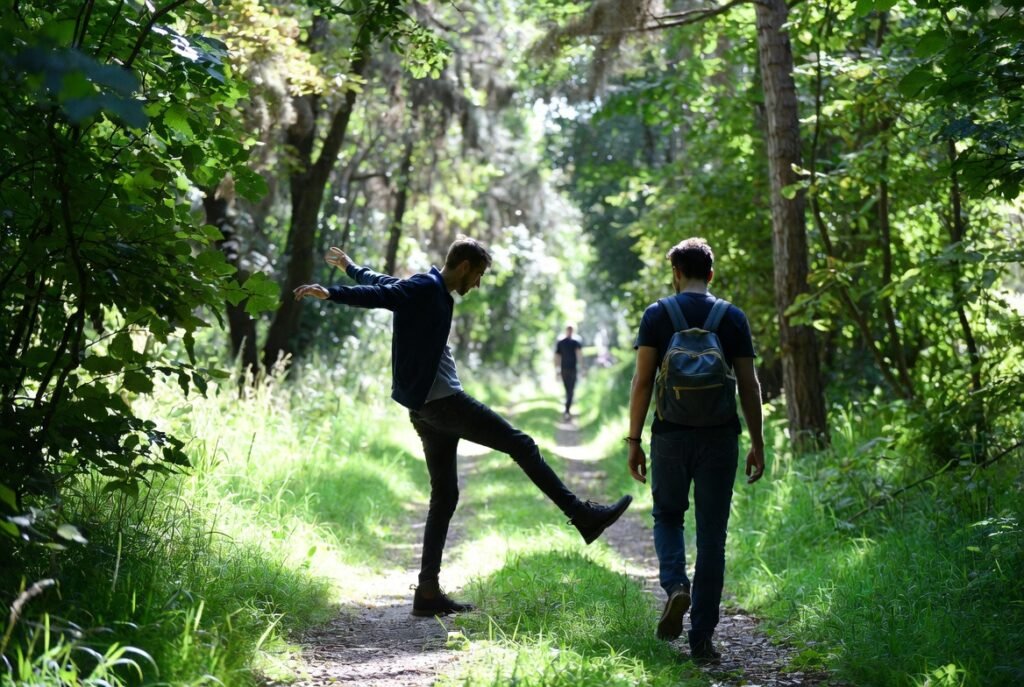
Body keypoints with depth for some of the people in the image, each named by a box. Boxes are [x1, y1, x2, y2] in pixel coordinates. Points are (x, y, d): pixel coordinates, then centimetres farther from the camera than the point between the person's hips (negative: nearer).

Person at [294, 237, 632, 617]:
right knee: (521, 445, -4)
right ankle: (582, 516, -1)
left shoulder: (432, 290, 20)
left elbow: (379, 281, 35)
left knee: (444, 494, 8)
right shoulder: (426, 288, -9)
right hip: (441, 400, -10)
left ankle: (428, 591, 6)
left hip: (428, 409, 10)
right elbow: (380, 293, -21)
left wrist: (350, 266, 51)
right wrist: (331, 293, -31)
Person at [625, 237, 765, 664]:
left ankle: (675, 585, -9)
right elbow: (749, 386, 2)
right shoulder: (733, 319, 4)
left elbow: (642, 381, -4)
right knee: (712, 535, 6)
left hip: (671, 433, -1)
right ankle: (702, 638, 5)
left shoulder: (657, 316, 0)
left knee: (668, 516, 20)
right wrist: (757, 444, 9)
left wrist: (634, 441, 0)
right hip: (720, 436, 1)